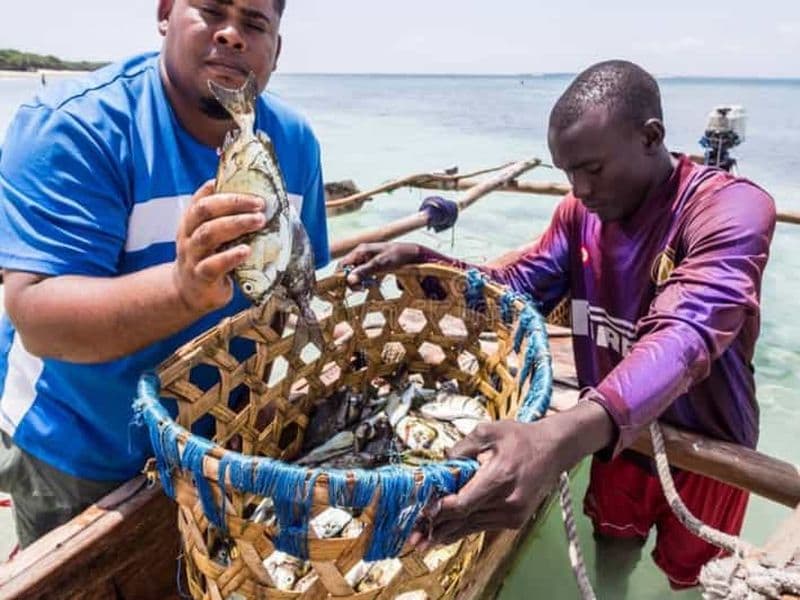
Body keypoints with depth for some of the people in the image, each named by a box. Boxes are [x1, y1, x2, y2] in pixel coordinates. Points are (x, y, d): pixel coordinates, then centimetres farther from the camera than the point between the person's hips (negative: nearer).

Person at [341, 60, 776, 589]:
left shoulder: (731, 208, -28)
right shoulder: (581, 211, -7)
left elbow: (685, 336, -44)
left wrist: (561, 437, -62)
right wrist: (420, 260, -22)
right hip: (615, 438, 4)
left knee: (690, 578, 21)